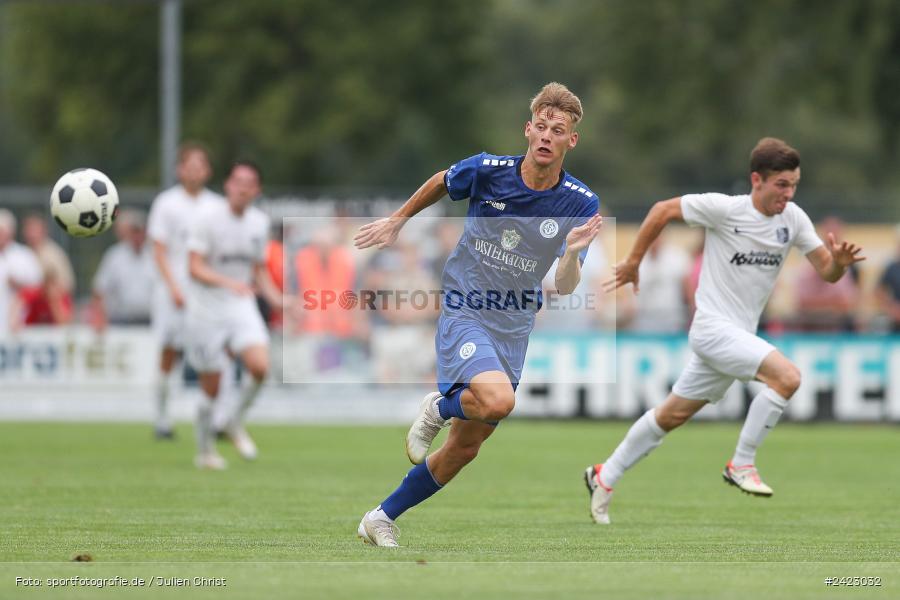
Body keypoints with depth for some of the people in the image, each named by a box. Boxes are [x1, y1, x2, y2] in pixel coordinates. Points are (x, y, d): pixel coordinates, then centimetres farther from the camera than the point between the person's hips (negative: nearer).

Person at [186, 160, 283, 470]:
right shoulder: (208, 216, -11)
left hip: (242, 308, 4)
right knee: (211, 388, 2)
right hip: (207, 309, -4)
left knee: (260, 366, -21)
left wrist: (273, 296, 0)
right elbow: (195, 268, -16)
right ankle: (205, 452, 23)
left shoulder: (259, 222, 5)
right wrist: (228, 282, -32)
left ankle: (236, 423, 4)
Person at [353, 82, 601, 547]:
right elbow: (440, 182, 11)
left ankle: (381, 519, 27)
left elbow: (564, 288, -9)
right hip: (463, 312, -4)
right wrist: (397, 220, 20)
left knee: (465, 447, 8)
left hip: (514, 329, 4)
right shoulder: (487, 171, -12)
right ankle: (439, 408, 2)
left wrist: (572, 252, -29)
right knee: (498, 400, -32)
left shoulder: (580, 203, -8)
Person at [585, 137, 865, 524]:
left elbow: (826, 272, 1)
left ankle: (604, 478, 30)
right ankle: (742, 464, -11)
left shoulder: (794, 219, 0)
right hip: (713, 328, -7)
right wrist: (633, 261, 2)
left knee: (673, 414, 16)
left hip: (739, 335, 7)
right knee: (787, 377, -25)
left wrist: (839, 261, -22)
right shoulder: (723, 209, -15)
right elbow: (663, 210, -3)